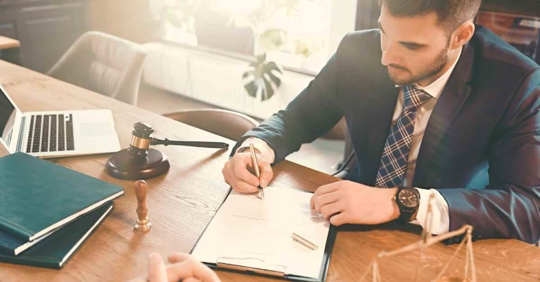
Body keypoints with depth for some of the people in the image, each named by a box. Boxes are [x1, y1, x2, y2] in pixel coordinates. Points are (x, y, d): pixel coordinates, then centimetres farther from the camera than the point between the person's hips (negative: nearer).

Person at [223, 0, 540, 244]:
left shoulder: (514, 83, -18)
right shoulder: (358, 51, -12)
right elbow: (296, 119, -1)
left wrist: (401, 202, -36)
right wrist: (255, 147, -23)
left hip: (444, 246, -1)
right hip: (358, 229, 2)